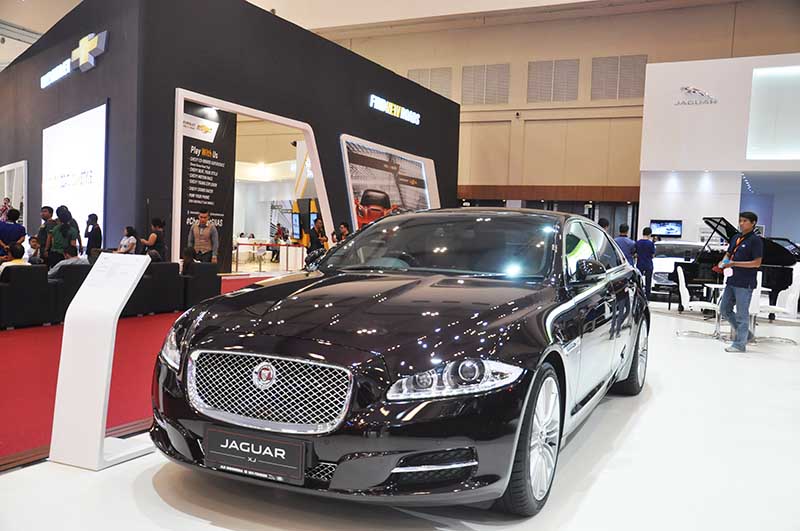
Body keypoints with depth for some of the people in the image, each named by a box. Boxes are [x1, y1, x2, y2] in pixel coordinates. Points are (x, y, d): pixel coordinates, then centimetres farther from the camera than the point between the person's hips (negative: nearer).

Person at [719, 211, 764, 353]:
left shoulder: (756, 240, -10)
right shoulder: (735, 238, 13)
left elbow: (757, 263, -15)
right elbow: (728, 254, 24)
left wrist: (734, 263, -19)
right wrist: (723, 262, 1)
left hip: (745, 283, -8)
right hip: (732, 281, 8)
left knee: (742, 314, -1)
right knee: (724, 310, 12)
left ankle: (739, 344, 7)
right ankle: (744, 333, 28)